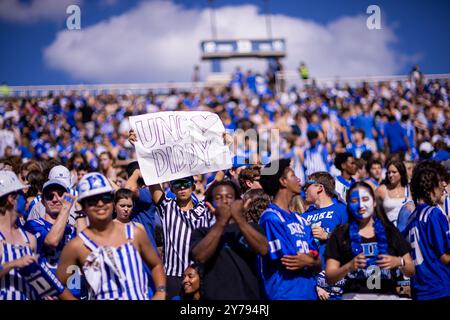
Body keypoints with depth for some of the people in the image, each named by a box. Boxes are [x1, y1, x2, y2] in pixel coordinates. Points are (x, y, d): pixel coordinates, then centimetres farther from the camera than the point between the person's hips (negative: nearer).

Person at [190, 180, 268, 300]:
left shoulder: (251, 228, 12)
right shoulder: (202, 233, 8)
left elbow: (263, 249, -7)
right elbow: (200, 257, -12)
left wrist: (239, 218, -15)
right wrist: (221, 221, -15)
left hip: (249, 296, 2)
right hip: (216, 297, -2)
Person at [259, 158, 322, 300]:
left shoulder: (300, 221, 14)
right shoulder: (270, 218, -11)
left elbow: (318, 265, 8)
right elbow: (288, 264, -17)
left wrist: (307, 259, -13)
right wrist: (310, 259, 0)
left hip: (310, 293, 7)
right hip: (285, 294, -7)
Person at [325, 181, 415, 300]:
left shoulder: (390, 232, 11)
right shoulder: (340, 234, 6)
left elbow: (411, 271, 12)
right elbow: (329, 277, 2)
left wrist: (399, 262, -8)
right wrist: (349, 266, -15)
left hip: (388, 295, 1)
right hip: (354, 296, -1)